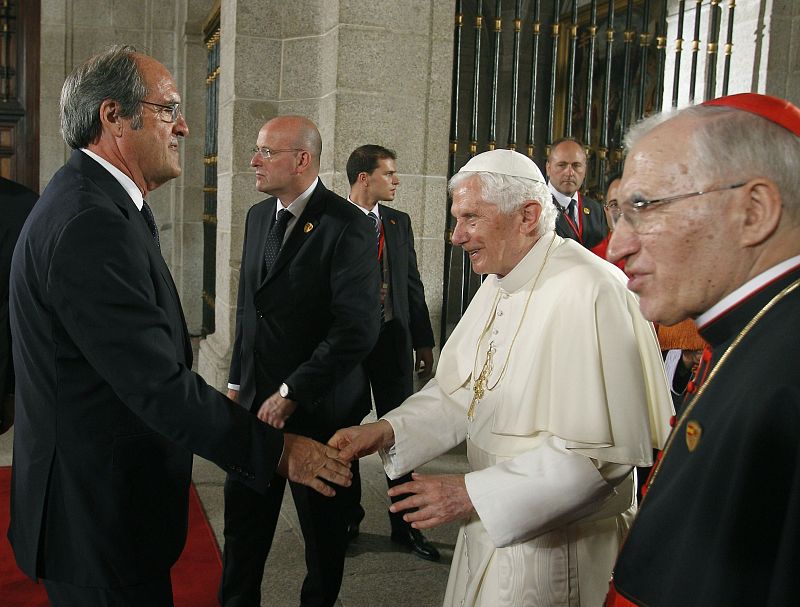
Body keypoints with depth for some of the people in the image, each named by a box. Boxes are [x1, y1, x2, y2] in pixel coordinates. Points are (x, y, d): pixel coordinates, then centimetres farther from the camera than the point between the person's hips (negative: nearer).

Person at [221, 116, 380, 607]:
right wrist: (238, 382, 12)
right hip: (256, 400, 6)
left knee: (323, 526, 14)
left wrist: (292, 393, -18)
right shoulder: (259, 216, 8)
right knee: (244, 520, 15)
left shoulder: (348, 227, -16)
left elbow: (358, 328, -22)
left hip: (317, 408, -6)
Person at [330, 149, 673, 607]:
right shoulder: (499, 285, 4)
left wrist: (474, 493, -24)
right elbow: (460, 392, 6)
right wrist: (387, 430, -11)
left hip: (557, 543, -8)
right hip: (493, 521, 8)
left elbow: (599, 453, -28)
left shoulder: (589, 293, -25)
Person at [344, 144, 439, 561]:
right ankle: (348, 519, 28)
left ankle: (405, 523, 20)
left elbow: (412, 283, 11)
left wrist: (424, 341, 9)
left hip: (393, 340, 3)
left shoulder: (399, 223, 8)